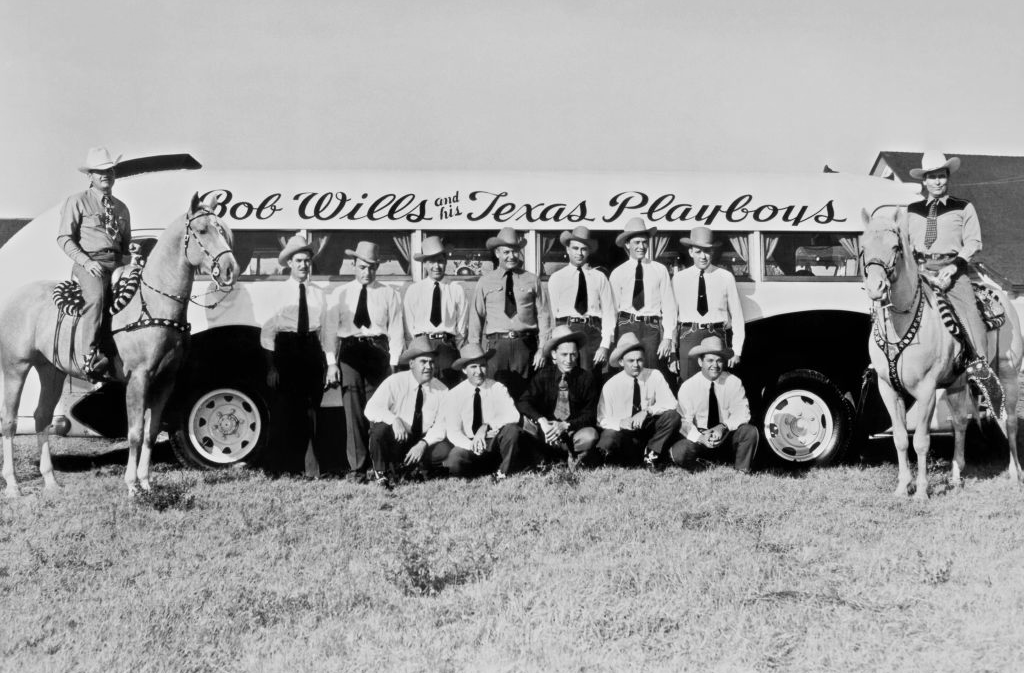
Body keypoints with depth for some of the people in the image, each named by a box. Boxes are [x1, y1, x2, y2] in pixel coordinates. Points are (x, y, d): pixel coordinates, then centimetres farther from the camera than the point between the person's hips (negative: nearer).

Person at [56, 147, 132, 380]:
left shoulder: (121, 208, 22)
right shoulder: (78, 201, 6)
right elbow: (64, 238, 0)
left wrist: (128, 258, 5)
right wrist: (86, 262, -13)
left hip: (117, 262, 6)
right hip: (89, 262, -6)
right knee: (96, 297, -33)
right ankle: (89, 358, -36)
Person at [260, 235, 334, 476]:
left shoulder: (318, 294, 10)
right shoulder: (278, 292, 1)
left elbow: (324, 331, 11)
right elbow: (268, 330, -2)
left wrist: (330, 363, 5)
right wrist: (271, 366, -8)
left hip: (312, 351, 3)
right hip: (286, 350, -3)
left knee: (310, 411, 6)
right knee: (284, 411, -3)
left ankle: (308, 465, 14)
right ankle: (281, 466, 5)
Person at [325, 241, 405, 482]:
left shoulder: (389, 295, 8)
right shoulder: (340, 294, 11)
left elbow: (396, 331, 4)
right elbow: (330, 328, 6)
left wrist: (394, 363, -4)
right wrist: (331, 363, -2)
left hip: (378, 352, 0)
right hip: (349, 352, 1)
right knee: (353, 410, -3)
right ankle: (357, 466, 1)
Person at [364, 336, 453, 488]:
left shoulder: (442, 390, -4)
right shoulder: (395, 382, -12)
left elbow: (441, 426, -6)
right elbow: (371, 409, -20)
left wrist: (423, 444, -24)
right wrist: (394, 419, -38)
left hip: (423, 445, 2)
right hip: (394, 442, -2)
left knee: (446, 450, -26)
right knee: (380, 427, -33)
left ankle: (407, 467, -1)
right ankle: (381, 473, -9)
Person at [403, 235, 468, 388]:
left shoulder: (457, 290, 7)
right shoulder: (413, 290, 8)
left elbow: (462, 324, 8)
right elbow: (409, 325, 9)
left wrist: (454, 350, 1)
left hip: (448, 345, 0)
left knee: (449, 389, -12)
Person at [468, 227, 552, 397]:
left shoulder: (532, 280, 8)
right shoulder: (485, 282, 9)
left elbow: (543, 315, 5)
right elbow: (476, 317, 8)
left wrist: (542, 349, -2)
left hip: (525, 345, 0)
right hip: (496, 344, 0)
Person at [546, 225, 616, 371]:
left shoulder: (599, 278, 10)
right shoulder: (556, 278, 10)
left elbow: (609, 313, 6)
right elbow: (551, 312, 4)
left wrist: (605, 346, -4)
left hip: (593, 332, 0)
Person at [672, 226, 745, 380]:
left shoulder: (726, 278, 3)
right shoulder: (679, 279, 6)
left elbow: (737, 316, 5)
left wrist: (736, 350, 2)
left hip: (717, 337, 0)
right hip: (689, 337, 1)